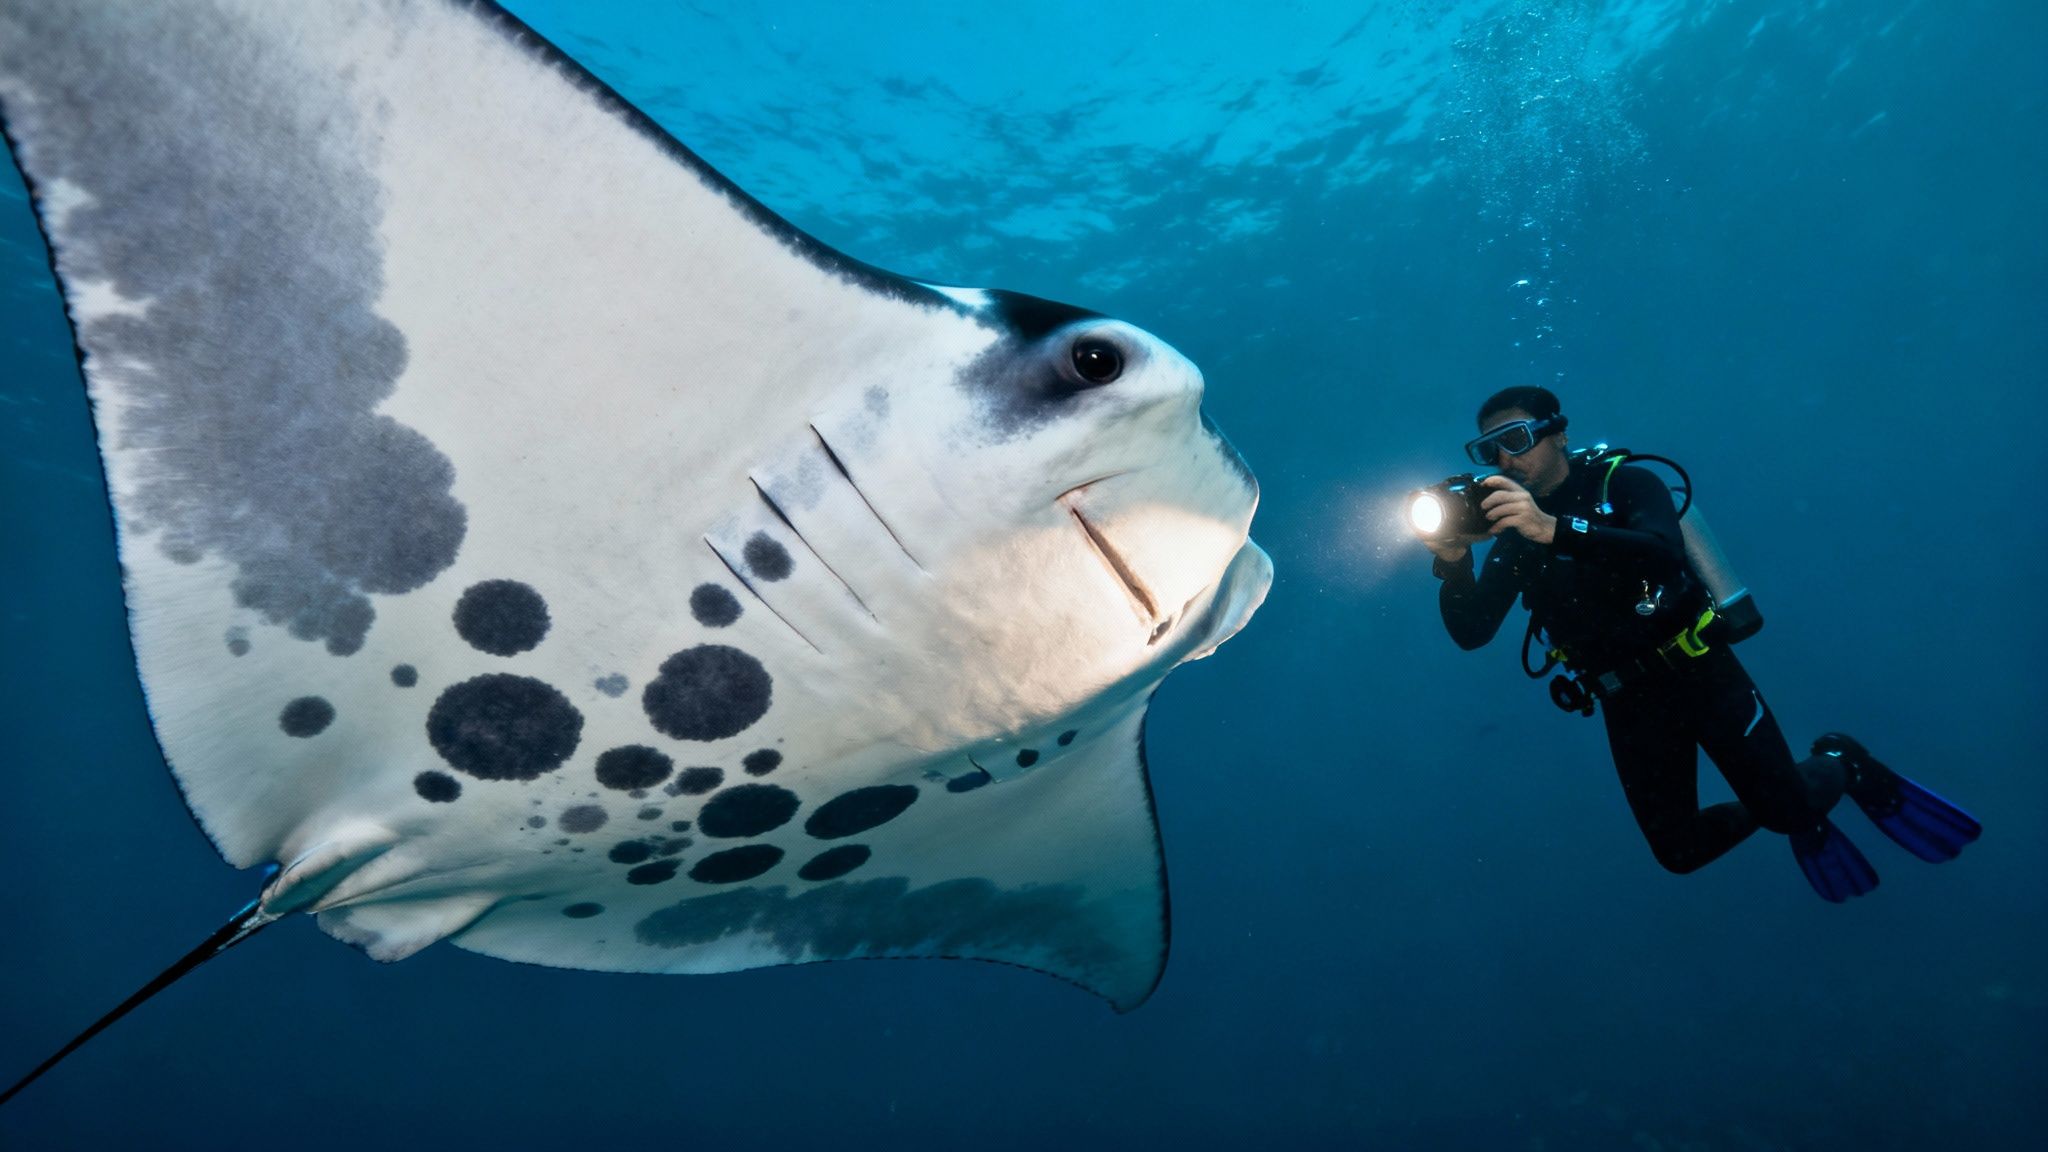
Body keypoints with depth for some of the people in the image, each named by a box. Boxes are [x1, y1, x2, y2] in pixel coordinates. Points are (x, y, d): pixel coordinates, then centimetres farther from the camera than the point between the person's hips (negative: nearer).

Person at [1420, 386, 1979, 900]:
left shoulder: (1623, 484, -10)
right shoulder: (1513, 538, 1)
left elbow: (1664, 552, -32)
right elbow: (1471, 633, -10)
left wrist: (1555, 529, -44)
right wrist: (1453, 566, -29)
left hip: (1700, 674, -4)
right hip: (1629, 706, 4)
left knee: (1788, 808, -4)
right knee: (1679, 852, 8)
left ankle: (1844, 763, 30)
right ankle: (1776, 809, 37)